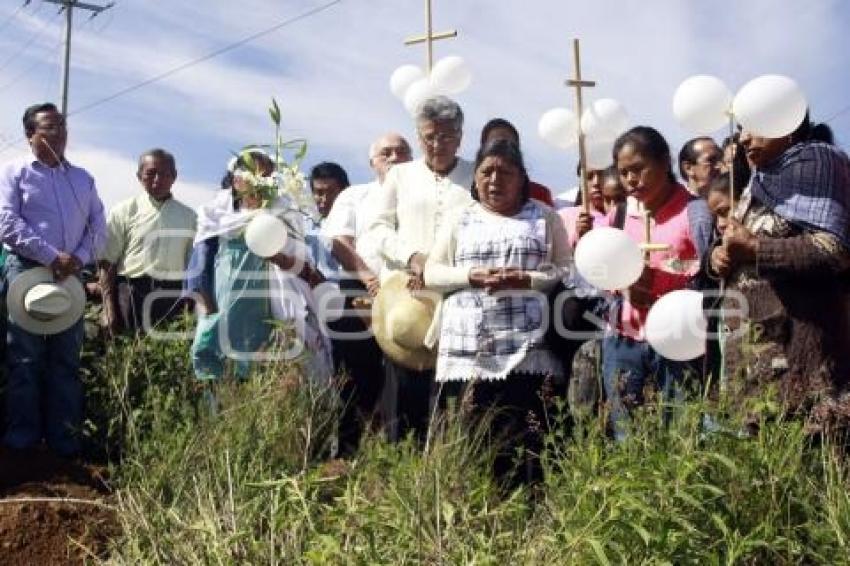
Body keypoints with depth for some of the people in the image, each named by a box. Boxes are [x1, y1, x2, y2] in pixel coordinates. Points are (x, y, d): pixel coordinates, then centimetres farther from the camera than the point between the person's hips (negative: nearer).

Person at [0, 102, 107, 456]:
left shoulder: (82, 178, 16)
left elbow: (98, 226, 13)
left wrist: (79, 258, -6)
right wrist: (51, 257, -16)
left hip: (70, 274, 4)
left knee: (67, 358, 4)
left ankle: (63, 435, 9)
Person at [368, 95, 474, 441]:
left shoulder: (477, 178, 10)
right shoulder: (400, 175, 16)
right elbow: (379, 227, 11)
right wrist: (412, 257, -8)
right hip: (407, 292, 1)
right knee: (405, 383, -2)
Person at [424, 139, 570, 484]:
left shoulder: (545, 217, 12)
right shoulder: (460, 219, 15)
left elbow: (567, 271, 5)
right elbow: (431, 273, 10)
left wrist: (524, 280, -12)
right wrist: (472, 276, -8)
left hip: (528, 350, -1)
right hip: (467, 351, 2)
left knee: (529, 443, -6)